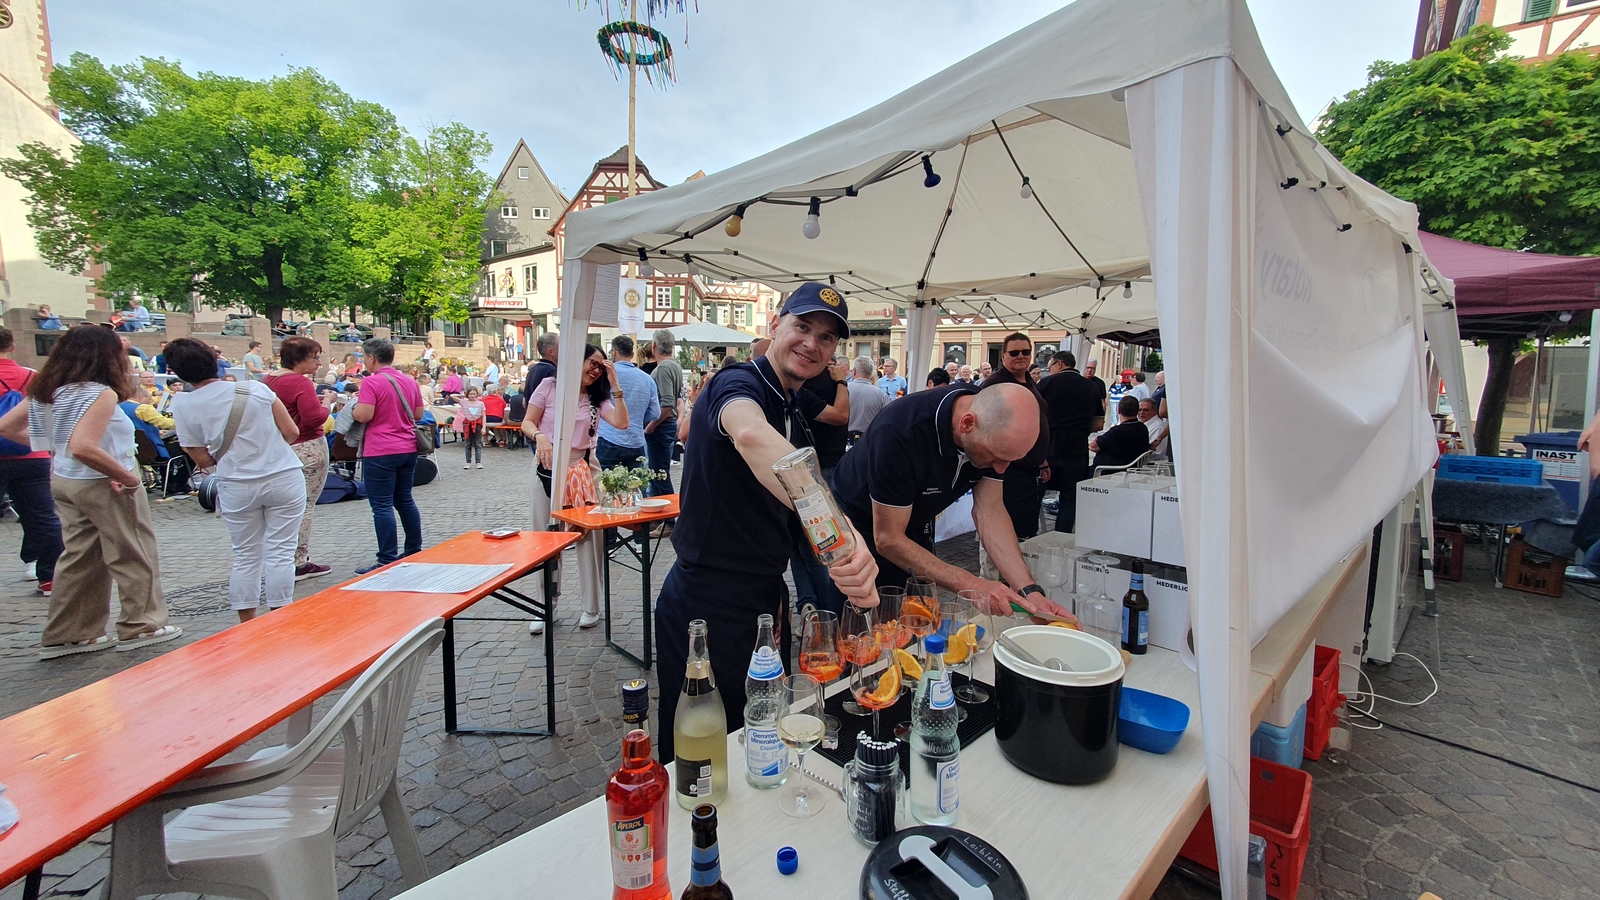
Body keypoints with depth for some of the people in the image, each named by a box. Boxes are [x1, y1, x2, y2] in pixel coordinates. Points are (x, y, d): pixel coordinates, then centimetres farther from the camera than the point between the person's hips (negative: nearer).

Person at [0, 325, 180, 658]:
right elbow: (83, 448, -31)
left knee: (79, 557, 17)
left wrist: (51, 444, 14)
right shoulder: (101, 394, -21)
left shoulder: (46, 391, 4)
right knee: (133, 555, 6)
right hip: (104, 485, -8)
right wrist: (127, 476, -23)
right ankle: (140, 626, 15)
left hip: (64, 480, 8)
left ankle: (65, 635, 24)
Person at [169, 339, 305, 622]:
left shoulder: (184, 408, -2)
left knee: (245, 557, 13)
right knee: (280, 554, 3)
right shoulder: (254, 388, -5)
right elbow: (292, 432, -4)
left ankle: (248, 627, 21)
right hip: (284, 479, -1)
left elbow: (202, 460, 2)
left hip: (236, 486, 1)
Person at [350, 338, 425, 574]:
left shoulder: (371, 382, -11)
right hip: (408, 449, 7)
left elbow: (363, 415, -18)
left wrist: (353, 407, 2)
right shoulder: (409, 381, 9)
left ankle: (387, 561, 0)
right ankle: (415, 553, 21)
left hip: (380, 452, -7)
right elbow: (418, 414, 13)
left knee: (382, 506, -2)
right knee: (405, 500, 16)